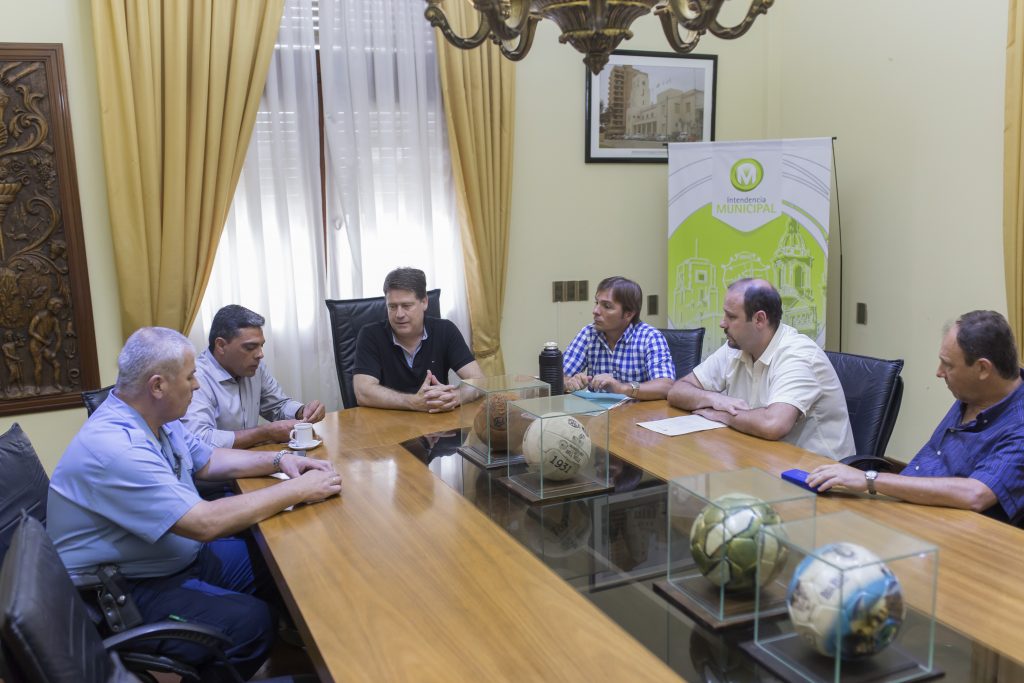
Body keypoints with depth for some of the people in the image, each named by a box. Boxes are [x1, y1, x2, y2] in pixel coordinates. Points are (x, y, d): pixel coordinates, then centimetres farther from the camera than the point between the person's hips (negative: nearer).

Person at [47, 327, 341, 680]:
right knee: (252, 621, -23)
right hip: (123, 593, -10)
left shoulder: (155, 417, 0)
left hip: (179, 555, 10)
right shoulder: (113, 448, -31)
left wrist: (279, 460, 1)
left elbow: (209, 460, 16)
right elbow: (205, 523, -33)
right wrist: (298, 490, -26)